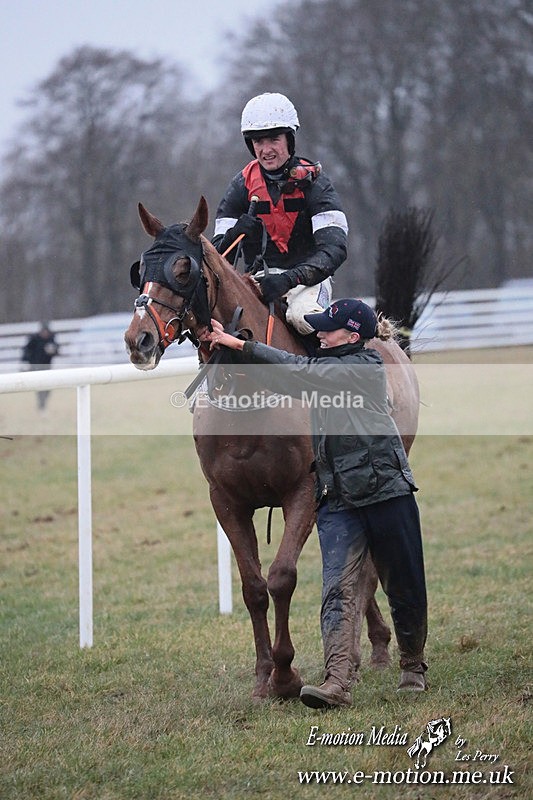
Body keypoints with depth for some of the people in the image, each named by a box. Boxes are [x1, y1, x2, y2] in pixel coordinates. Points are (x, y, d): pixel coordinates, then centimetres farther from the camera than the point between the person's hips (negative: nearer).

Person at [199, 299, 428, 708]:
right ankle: (338, 682, -23)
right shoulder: (323, 370, 13)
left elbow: (298, 371, -17)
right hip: (338, 499, 6)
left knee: (404, 588, 7)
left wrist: (239, 345, -19)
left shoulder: (365, 369, -9)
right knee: (337, 589, -11)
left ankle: (413, 669, 28)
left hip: (386, 490, -6)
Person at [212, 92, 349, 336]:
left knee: (301, 316, -37)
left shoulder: (312, 182, -6)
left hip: (307, 279, -3)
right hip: (259, 277, 3)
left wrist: (289, 279, -34)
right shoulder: (243, 186, 4)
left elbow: (334, 249, -19)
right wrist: (233, 236, -22)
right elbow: (219, 255, 3)